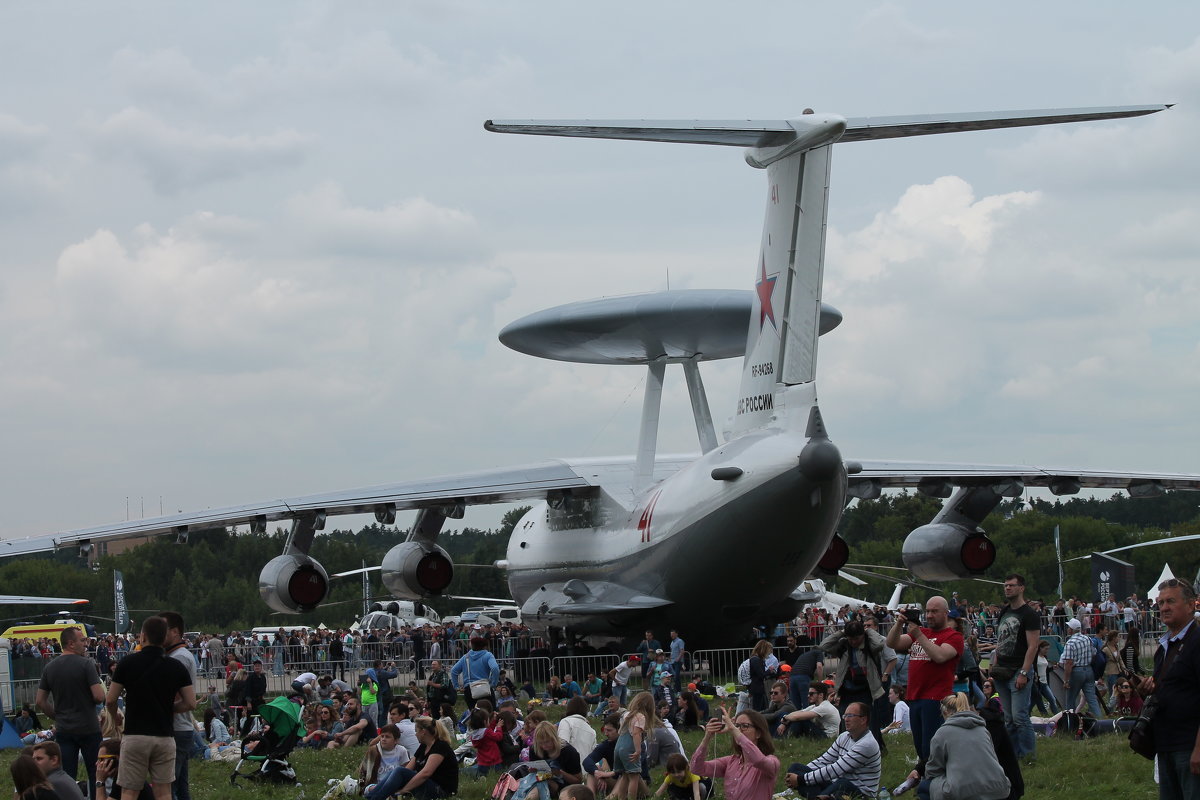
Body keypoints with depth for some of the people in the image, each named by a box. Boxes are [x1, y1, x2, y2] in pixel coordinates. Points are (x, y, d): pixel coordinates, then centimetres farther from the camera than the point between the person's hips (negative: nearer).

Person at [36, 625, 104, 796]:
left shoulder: (49, 668, 5)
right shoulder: (86, 664, -12)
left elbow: (40, 701, 7)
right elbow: (99, 696, -17)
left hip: (63, 730, 4)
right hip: (88, 729, -4)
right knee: (95, 775, 6)